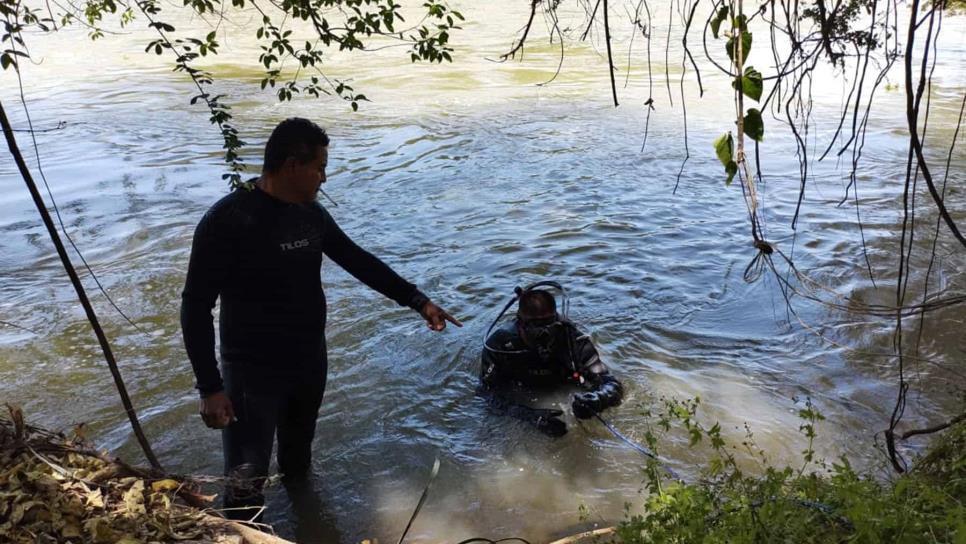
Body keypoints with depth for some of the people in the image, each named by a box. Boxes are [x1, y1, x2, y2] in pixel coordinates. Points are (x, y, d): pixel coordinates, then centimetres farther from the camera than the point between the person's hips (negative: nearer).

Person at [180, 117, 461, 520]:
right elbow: (196, 308, -18)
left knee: (298, 460, 26)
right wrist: (210, 388, -20)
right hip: (253, 373, -6)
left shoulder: (311, 213, 0)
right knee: (246, 484, -2)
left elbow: (358, 261, 11)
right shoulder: (227, 221, -20)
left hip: (310, 364, 6)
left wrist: (418, 301, 9)